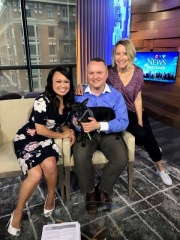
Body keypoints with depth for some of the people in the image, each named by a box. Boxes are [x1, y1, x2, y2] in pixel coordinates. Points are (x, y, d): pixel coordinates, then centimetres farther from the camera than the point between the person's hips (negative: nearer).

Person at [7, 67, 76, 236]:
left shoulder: (68, 101, 1)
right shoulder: (42, 101, -20)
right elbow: (40, 129, -18)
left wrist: (69, 131, -10)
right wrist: (62, 135, -8)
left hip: (46, 140, 4)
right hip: (27, 139, -4)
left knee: (49, 164, -28)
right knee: (36, 175, -23)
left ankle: (51, 196, 4)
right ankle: (18, 212, 5)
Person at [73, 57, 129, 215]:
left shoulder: (116, 95, -4)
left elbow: (123, 122, -13)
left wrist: (99, 125, -28)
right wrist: (76, 121, -32)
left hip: (109, 134, 1)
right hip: (86, 134, 0)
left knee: (122, 159, -24)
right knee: (80, 157, -30)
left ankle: (103, 189, 7)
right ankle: (89, 191, 1)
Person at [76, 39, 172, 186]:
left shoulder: (138, 72, -8)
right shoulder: (109, 71, -14)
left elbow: (137, 98, -5)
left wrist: (140, 122, -8)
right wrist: (81, 85, -35)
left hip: (135, 112, 3)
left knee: (148, 135, -13)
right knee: (141, 135, -23)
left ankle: (161, 169, 16)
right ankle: (152, 148, 19)